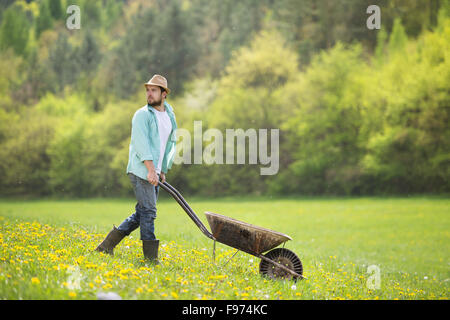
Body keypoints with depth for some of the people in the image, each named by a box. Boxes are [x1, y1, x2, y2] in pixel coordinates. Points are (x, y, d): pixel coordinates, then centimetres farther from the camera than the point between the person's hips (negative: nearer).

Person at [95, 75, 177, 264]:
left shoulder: (170, 117, 18)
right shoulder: (142, 115, -5)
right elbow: (142, 142, -17)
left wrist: (163, 171, 20)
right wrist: (151, 169, -27)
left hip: (155, 173, 8)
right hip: (141, 170, -8)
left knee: (142, 214, 8)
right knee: (148, 211, -10)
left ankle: (107, 245, 15)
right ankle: (150, 257, -6)